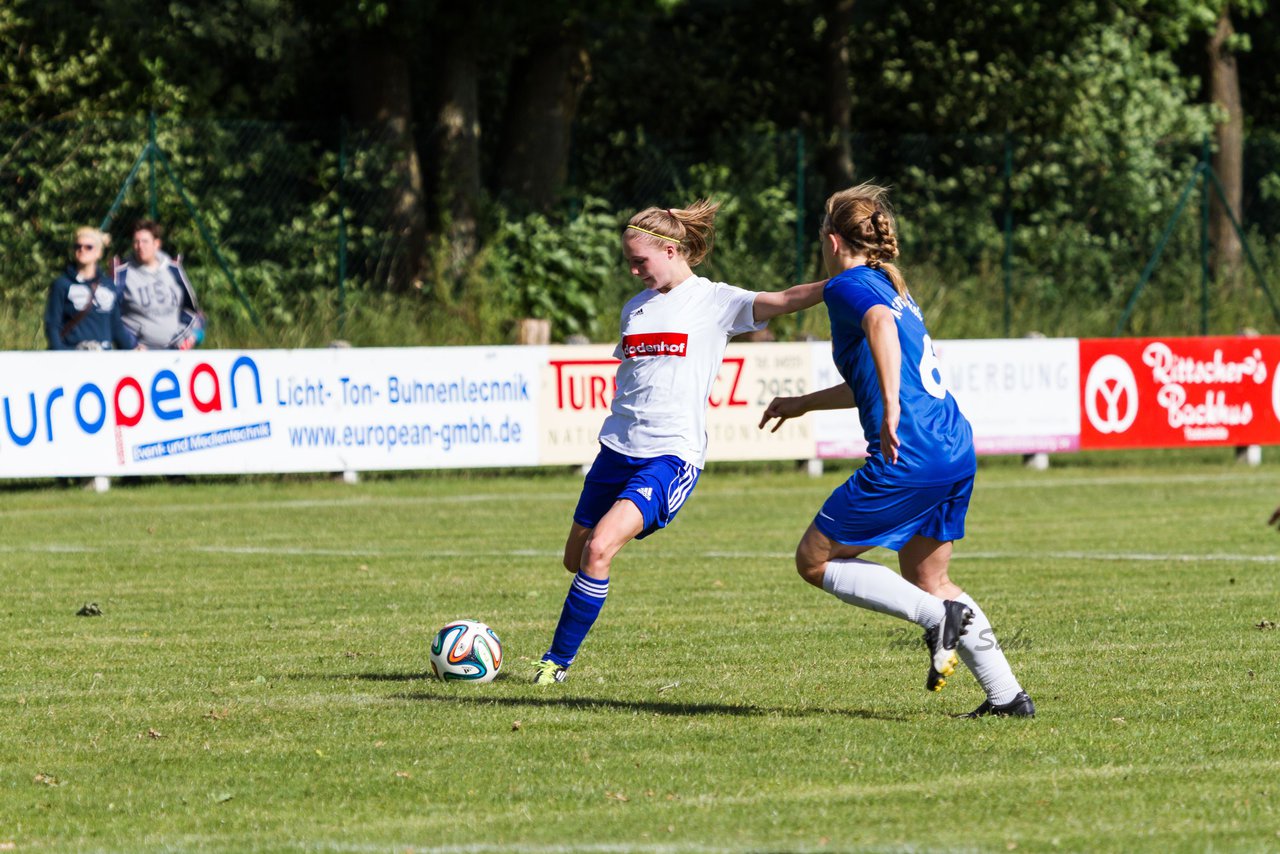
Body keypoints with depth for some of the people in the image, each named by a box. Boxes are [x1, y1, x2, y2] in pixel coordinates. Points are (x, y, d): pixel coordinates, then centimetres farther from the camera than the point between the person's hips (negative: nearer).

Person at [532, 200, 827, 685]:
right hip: (618, 448, 7)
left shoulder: (713, 301, -3)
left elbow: (782, 301, -18)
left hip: (672, 454, -7)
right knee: (576, 558, 11)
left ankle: (559, 660, -12)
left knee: (599, 549, -21)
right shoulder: (636, 307, 16)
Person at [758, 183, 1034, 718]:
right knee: (928, 580, 21)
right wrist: (803, 404, 47)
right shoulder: (894, 289, 24)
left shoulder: (847, 287, -3)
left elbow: (880, 323, -27)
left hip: (908, 457, -9)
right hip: (957, 450, 9)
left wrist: (890, 410, -35)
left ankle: (937, 616, -9)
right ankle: (1007, 695, 13)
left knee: (815, 560, 5)